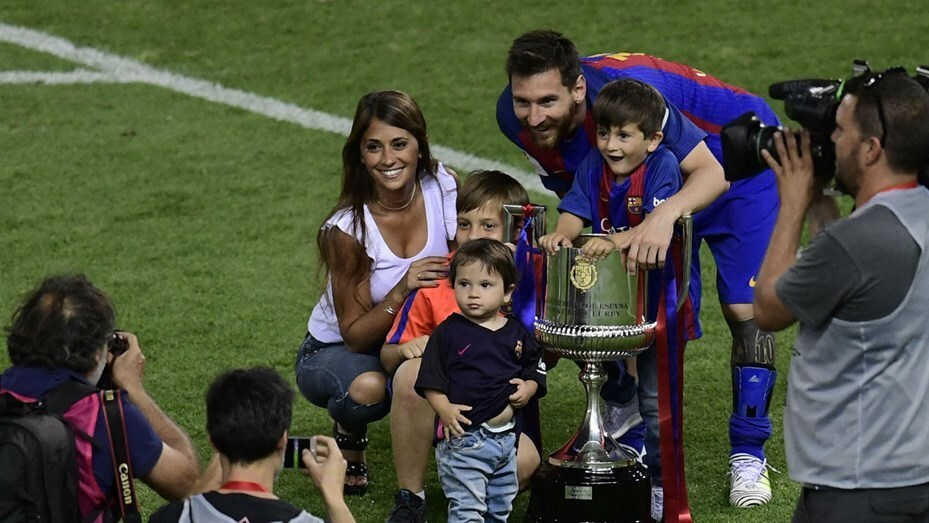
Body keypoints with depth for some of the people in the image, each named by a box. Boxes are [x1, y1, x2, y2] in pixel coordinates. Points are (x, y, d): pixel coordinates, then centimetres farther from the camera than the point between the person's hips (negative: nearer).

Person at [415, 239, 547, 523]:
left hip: (506, 436, 5)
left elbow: (535, 368, 16)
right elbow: (430, 381, -9)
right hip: (463, 437, -5)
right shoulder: (448, 332, -7)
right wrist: (445, 409, -23)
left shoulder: (516, 333, 5)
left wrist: (529, 387, -4)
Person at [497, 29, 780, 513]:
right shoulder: (514, 116, -23)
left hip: (736, 161, -5)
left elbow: (712, 171, -42)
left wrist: (666, 213, -61)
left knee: (745, 310, -10)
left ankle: (748, 456, 1)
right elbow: (574, 192, -6)